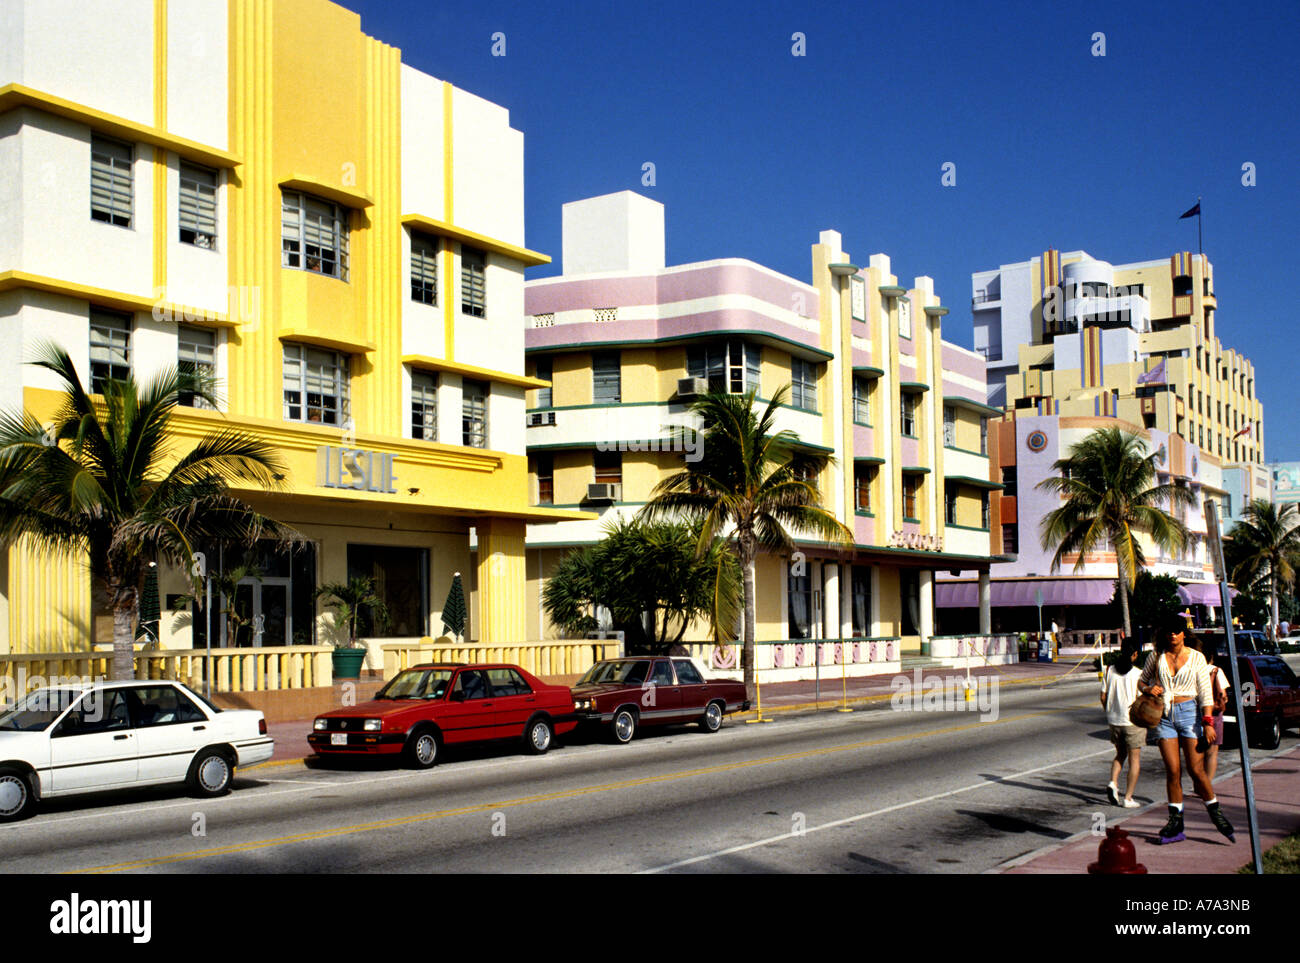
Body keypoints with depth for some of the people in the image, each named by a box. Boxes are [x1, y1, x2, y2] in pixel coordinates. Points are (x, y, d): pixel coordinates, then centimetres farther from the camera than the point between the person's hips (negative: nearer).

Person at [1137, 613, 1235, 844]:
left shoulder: (1196, 657, 1)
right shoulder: (1157, 656, 5)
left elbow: (1205, 693, 1)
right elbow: (1142, 681, 17)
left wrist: (1208, 722, -8)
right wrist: (1148, 689, -7)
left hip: (1188, 712, -2)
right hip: (1164, 715, 2)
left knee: (1196, 769, -4)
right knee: (1172, 771, 0)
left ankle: (1216, 813, 15)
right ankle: (1176, 822, 7)